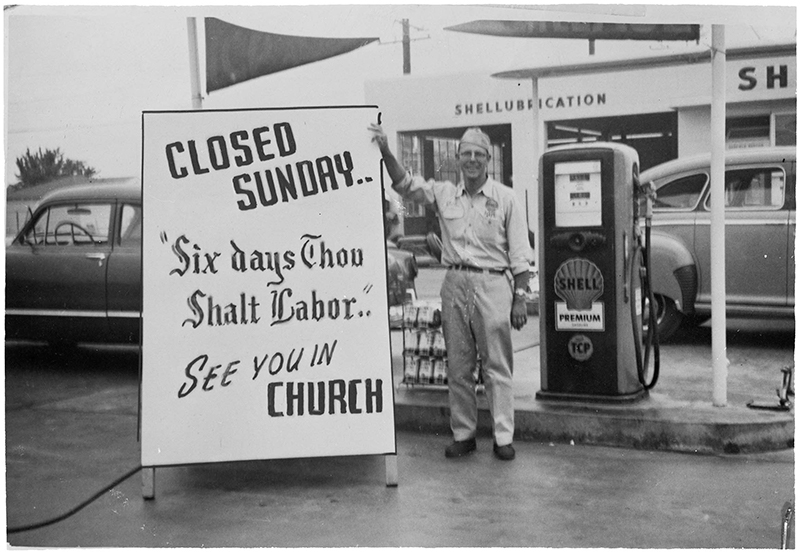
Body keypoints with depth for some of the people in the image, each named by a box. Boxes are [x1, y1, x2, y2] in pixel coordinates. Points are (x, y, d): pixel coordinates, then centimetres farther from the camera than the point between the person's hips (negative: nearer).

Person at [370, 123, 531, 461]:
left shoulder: (505, 198, 1)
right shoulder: (443, 194, 9)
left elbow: (519, 254, 0)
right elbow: (405, 185, 0)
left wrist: (520, 298, -5)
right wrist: (385, 151, -15)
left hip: (493, 284, -3)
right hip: (455, 283, 3)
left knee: (497, 366, 1)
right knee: (457, 366, 9)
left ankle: (503, 437, 8)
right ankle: (463, 434, 19)